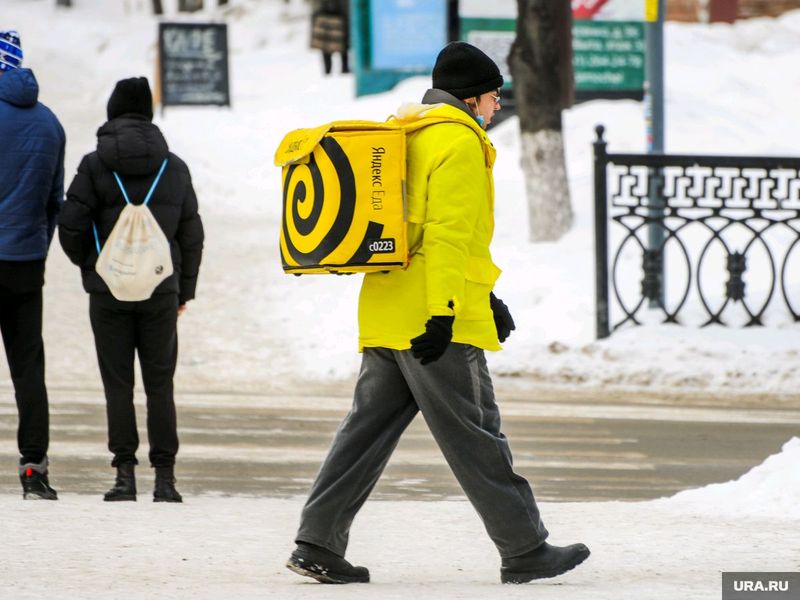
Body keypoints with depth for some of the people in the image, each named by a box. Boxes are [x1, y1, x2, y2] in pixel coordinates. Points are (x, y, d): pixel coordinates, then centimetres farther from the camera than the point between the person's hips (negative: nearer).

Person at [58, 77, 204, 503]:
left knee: (118, 384, 2)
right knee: (160, 384, 6)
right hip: (161, 291, 2)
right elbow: (192, 232, 7)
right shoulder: (174, 167, 4)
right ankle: (165, 477, 1)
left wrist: (88, 264, 10)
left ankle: (125, 474, -2)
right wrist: (184, 289, 16)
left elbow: (71, 224, -9)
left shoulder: (95, 165, -5)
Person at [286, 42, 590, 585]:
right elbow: (448, 232, -18)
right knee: (475, 437, -4)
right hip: (435, 322, -9)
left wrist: (485, 298, 27)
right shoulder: (459, 142, -9)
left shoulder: (402, 136, 22)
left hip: (386, 316, 9)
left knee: (368, 429, 8)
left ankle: (319, 543, 2)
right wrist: (444, 310, -22)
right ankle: (525, 551, 2)